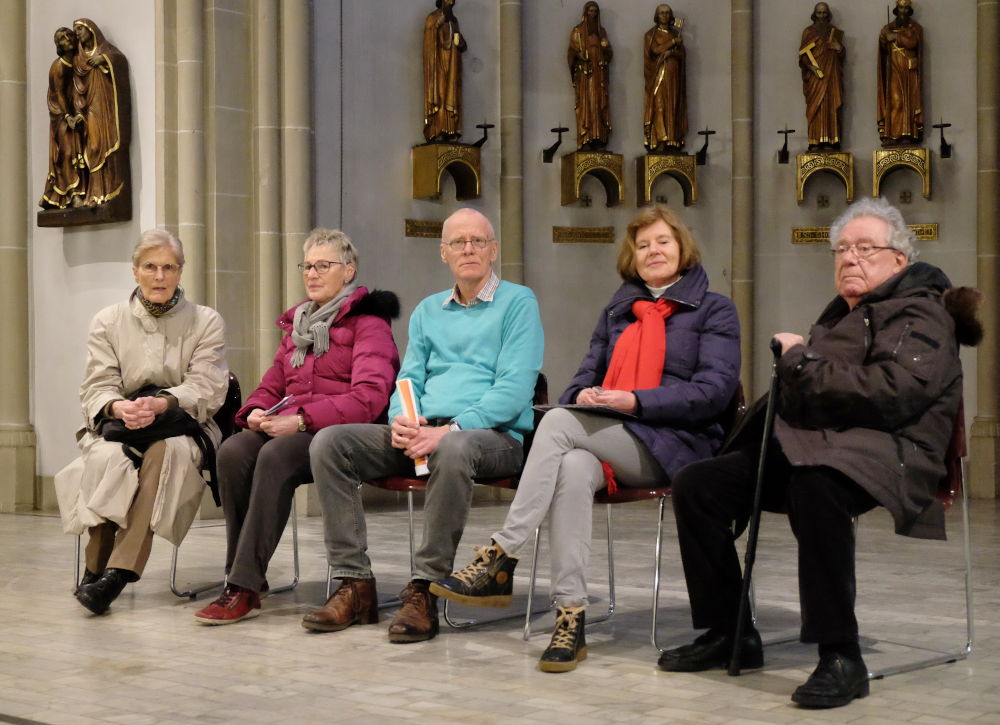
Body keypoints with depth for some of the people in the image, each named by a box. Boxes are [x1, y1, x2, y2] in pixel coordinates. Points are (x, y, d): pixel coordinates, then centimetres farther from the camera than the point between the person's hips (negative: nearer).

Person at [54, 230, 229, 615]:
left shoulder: (206, 321, 7)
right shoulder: (108, 322, 11)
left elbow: (206, 388, -5)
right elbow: (96, 387, 1)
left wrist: (161, 404, -26)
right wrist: (119, 408, -24)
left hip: (182, 427, -1)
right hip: (118, 425, 1)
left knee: (166, 451, -38)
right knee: (107, 459, -35)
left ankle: (120, 571, -42)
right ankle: (95, 568, -28)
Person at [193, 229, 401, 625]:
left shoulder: (367, 321, 0)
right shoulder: (297, 322, 24)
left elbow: (369, 397, -14)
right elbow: (271, 387, 26)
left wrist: (301, 419, -20)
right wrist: (255, 412, 1)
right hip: (289, 430, 6)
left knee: (275, 455, -35)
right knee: (233, 450, -26)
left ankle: (245, 588, -35)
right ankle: (241, 581, -26)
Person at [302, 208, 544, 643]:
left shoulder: (517, 303, 4)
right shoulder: (428, 311, 23)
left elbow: (515, 387, -7)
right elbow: (409, 379, 20)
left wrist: (449, 430, -19)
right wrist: (401, 419, -6)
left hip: (494, 435, -6)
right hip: (421, 431, 6)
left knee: (455, 449, -42)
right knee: (330, 442, -15)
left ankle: (424, 590, -32)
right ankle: (355, 584, -17)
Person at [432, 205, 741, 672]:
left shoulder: (714, 310, 9)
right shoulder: (617, 311, 27)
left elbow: (715, 391, -5)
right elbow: (585, 376, 21)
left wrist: (634, 401, -15)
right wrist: (583, 396, -6)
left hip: (671, 445, -4)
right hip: (604, 445, 4)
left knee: (559, 423, -29)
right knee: (573, 469, -35)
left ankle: (500, 559, -30)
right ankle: (570, 617, -39)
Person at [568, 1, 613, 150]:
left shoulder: (601, 31, 17)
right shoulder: (578, 31, 6)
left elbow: (609, 53, 16)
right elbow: (572, 51, -1)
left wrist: (606, 48, -6)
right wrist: (580, 56, -21)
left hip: (599, 72, 4)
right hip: (584, 72, -4)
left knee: (600, 104, -2)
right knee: (585, 104, -11)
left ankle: (598, 139, -4)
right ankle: (585, 140, -16)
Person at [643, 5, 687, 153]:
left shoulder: (675, 33, 15)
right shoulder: (651, 34, 5)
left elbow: (682, 53, 6)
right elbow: (655, 49, -11)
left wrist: (671, 52, -13)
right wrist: (673, 42, -9)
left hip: (673, 76, 3)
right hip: (658, 74, -3)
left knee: (672, 107, -3)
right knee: (659, 106, -11)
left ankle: (671, 142, -5)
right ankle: (659, 142, -16)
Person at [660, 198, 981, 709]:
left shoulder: (919, 315, -1)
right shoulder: (841, 314, 26)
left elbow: (890, 394, -19)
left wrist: (801, 360, -9)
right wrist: (791, 362, 10)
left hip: (883, 452, -9)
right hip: (806, 445, 9)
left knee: (813, 486, -42)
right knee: (696, 484, -4)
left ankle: (841, 657, -35)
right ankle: (728, 634, 4)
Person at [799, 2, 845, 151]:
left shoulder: (835, 32, 14)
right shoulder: (808, 32, 9)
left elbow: (841, 56, 15)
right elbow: (803, 54, 4)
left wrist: (839, 49, -8)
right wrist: (810, 66, -14)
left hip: (831, 75, 1)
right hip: (814, 75, -1)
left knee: (830, 106, -6)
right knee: (815, 107, -7)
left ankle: (830, 141, -8)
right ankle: (815, 142, -10)